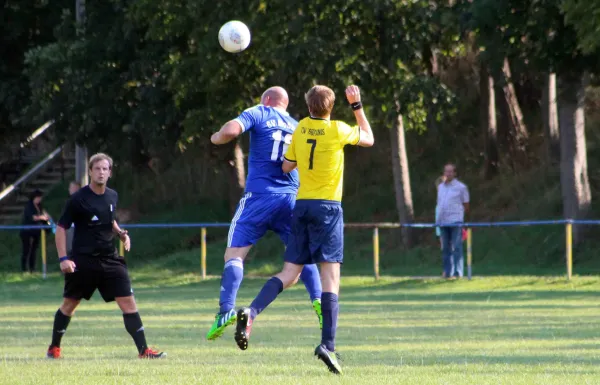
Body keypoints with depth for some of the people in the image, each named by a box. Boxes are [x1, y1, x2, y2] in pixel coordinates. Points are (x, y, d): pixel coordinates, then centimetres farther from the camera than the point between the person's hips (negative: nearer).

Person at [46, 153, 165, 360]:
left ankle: (143, 350, -10)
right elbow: (61, 228, -7)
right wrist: (63, 259, -15)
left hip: (110, 260, 4)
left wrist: (121, 233, 4)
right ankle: (54, 347, 27)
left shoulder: (112, 197, 7)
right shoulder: (78, 199, -10)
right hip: (83, 261, -4)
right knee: (69, 304, 9)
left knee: (128, 301, -7)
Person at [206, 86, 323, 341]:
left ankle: (227, 309, -19)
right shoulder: (297, 127, 17)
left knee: (234, 253, -4)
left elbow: (230, 130, -13)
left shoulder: (258, 114, 4)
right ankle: (318, 301, -3)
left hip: (259, 196, -4)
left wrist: (216, 138, 7)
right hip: (291, 197, 4)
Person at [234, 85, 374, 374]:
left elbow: (287, 167, 16)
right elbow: (368, 139, 14)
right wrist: (357, 106, 20)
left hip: (302, 206, 4)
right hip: (328, 206, -4)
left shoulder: (301, 129, 7)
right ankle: (328, 344, -16)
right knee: (330, 275, -6)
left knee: (289, 273, 6)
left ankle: (251, 312, -18)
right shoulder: (338, 131, -5)